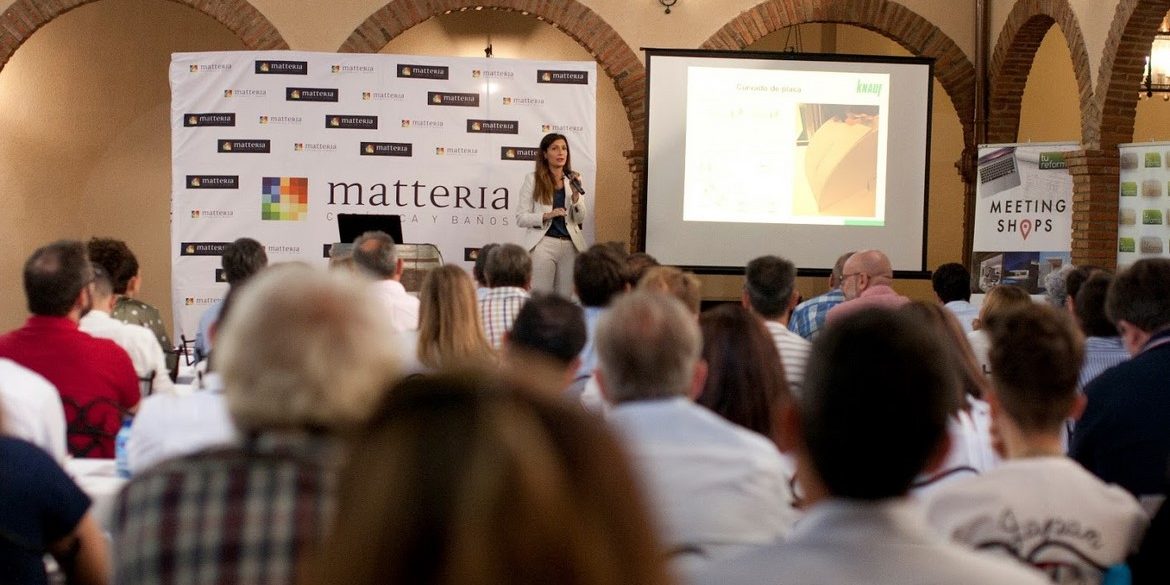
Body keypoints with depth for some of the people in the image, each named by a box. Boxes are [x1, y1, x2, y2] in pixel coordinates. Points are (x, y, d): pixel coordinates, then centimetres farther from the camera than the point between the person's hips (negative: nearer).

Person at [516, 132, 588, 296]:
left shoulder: (573, 180, 11)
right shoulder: (533, 179, 0)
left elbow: (579, 218, 6)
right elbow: (521, 218, -5)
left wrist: (575, 193, -8)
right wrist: (547, 215, -19)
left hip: (570, 246, 4)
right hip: (543, 244, -3)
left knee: (565, 298, 5)